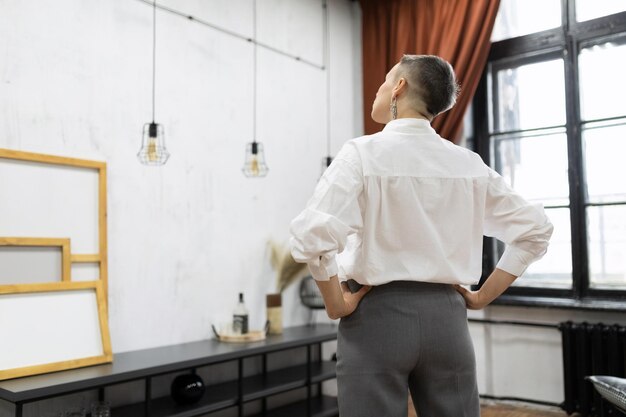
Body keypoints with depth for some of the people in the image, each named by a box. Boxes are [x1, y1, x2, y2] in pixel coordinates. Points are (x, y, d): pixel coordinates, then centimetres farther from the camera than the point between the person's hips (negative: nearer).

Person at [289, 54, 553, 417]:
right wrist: (483, 296, 10)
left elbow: (312, 234, -23)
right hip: (446, 314, 4)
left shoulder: (364, 152, -9)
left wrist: (335, 303, -8)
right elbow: (535, 229, 9)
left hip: (378, 314, -4)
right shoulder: (469, 164, 4)